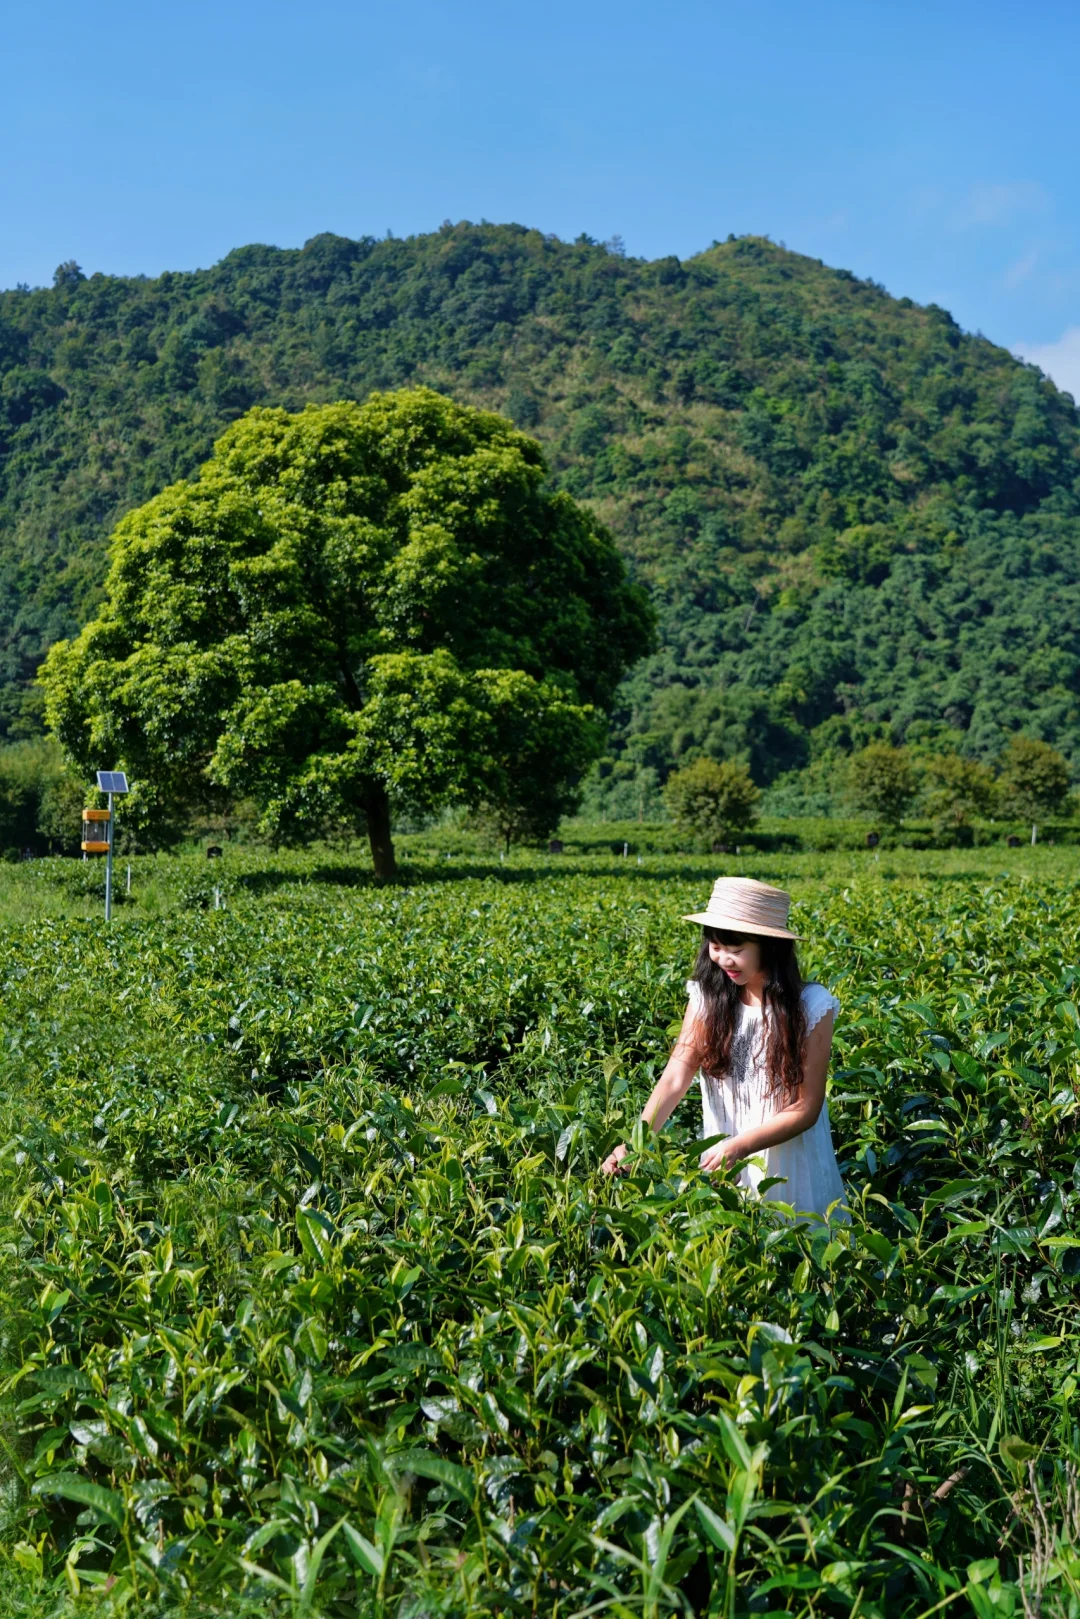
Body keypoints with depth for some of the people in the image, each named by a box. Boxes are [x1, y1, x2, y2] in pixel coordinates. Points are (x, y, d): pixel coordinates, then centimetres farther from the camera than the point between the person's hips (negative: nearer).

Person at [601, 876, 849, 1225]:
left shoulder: (812, 1006, -14)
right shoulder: (707, 998, -6)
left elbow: (806, 1108, -14)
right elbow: (676, 1076, -15)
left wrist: (739, 1146, -27)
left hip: (791, 1167, -2)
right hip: (720, 1166, 2)